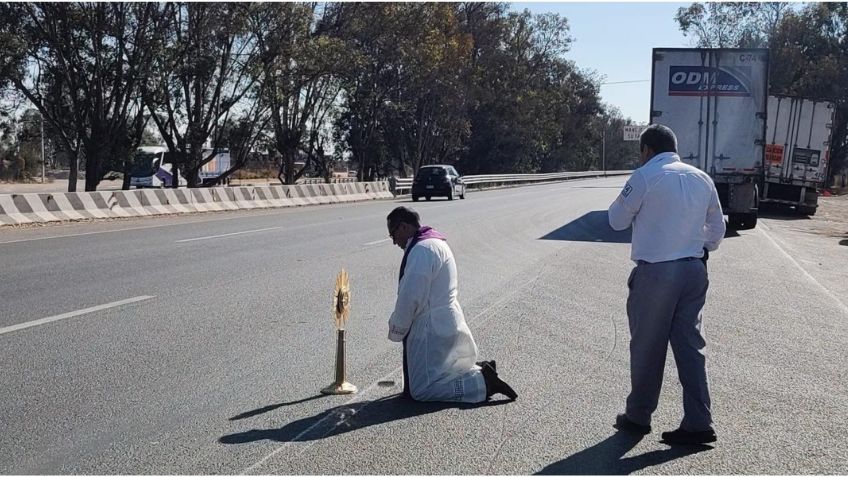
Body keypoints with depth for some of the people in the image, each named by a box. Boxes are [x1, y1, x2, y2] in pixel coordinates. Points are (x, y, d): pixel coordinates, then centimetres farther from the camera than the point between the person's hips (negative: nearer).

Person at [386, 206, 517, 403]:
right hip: (444, 325, 10)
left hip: (433, 330, -10)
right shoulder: (436, 243, 15)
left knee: (421, 390, -8)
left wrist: (396, 331, -7)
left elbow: (410, 298, -22)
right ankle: (481, 371, 14)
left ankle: (483, 383, -10)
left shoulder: (422, 250, -19)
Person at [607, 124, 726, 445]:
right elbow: (717, 228, 16)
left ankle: (638, 416, 19)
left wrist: (628, 201, 15)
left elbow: (617, 220, -1)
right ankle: (698, 423, 5)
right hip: (694, 270, 5)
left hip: (655, 272, -5)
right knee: (690, 345, 7)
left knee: (647, 346, 7)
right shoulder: (701, 178, 8)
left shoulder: (645, 177, -10)